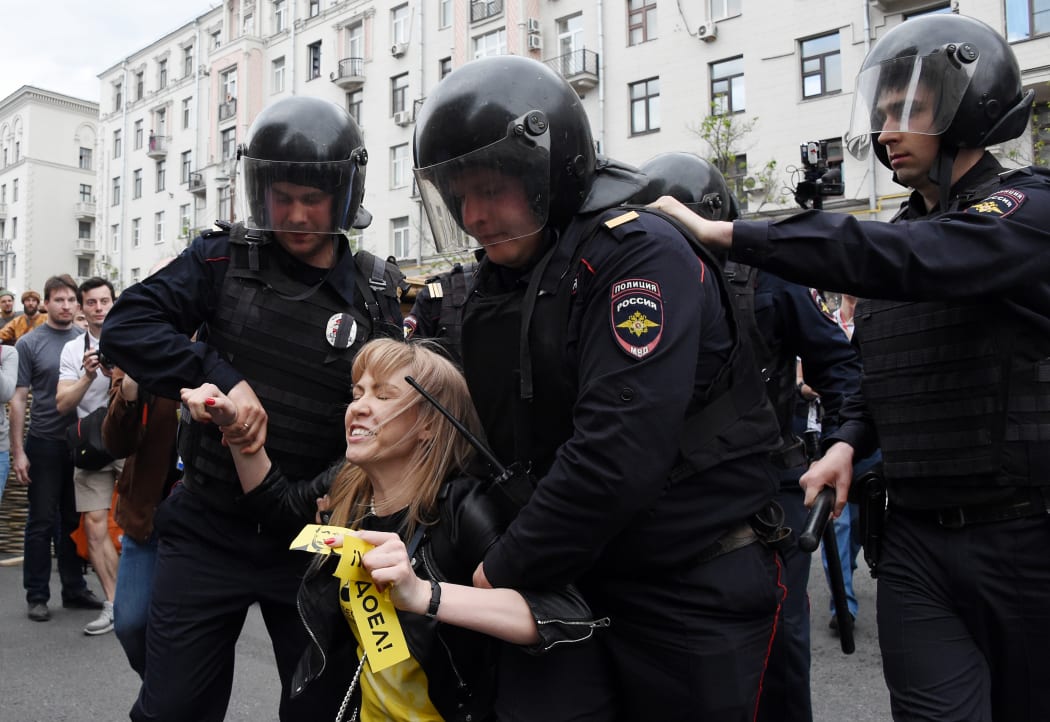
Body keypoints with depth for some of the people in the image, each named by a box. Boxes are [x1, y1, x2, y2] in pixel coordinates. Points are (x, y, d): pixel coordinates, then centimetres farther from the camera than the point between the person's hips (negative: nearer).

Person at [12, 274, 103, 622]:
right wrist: (18, 451, -8)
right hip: (45, 444, -3)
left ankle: (74, 589, 23)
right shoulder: (29, 343, -3)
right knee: (42, 522, 5)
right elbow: (18, 399, -4)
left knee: (74, 521, 12)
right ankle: (37, 596, 16)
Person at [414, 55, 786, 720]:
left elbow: (617, 456, -27)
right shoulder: (492, 295, 6)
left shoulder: (639, 253, -18)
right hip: (577, 582, 6)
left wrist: (503, 573, -18)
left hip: (696, 593, -6)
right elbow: (504, 449, 9)